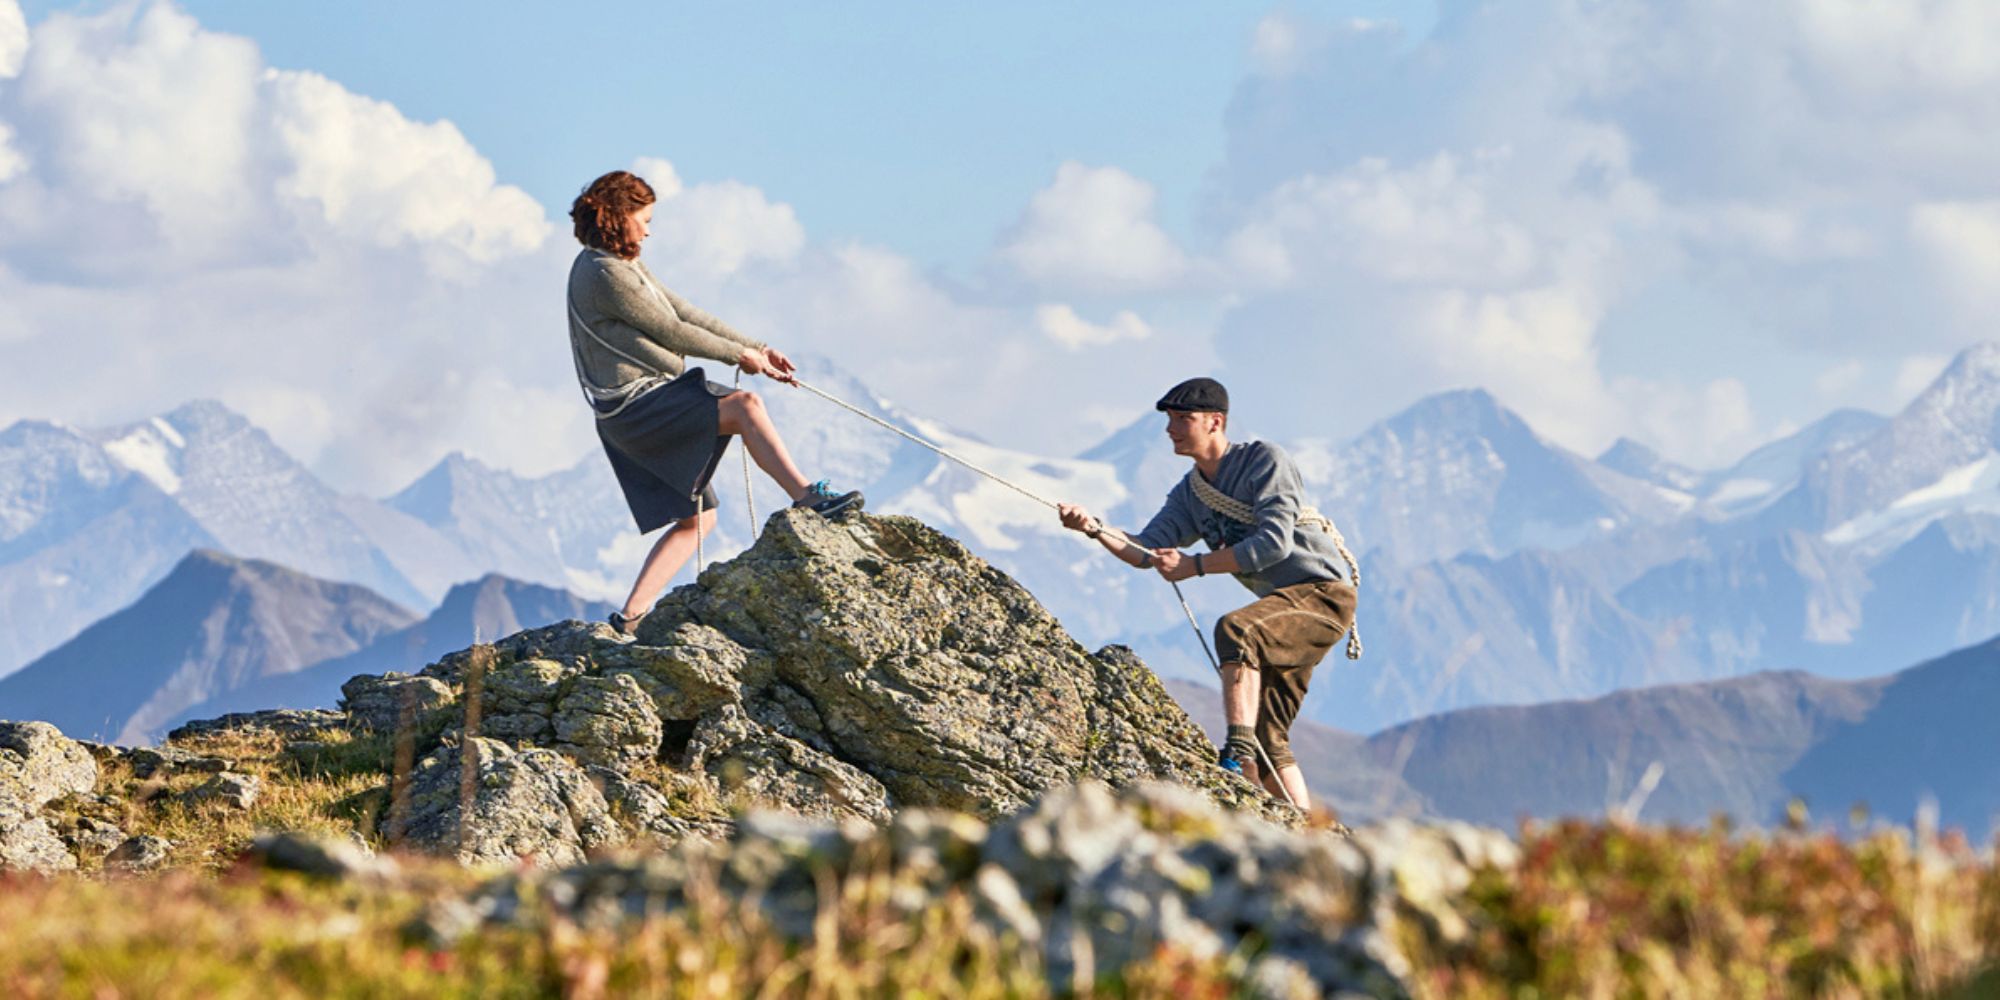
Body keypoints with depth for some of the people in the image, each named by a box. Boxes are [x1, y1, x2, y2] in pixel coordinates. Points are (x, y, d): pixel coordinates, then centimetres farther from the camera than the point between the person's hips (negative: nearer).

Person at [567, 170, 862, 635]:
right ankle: (807, 497, -27)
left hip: (644, 409, 11)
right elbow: (670, 331, -12)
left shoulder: (622, 265, 19)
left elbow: (686, 313, 16)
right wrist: (739, 355, -3)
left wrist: (757, 349, 10)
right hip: (637, 406, -11)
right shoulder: (605, 274, -13)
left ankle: (630, 617, 11)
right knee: (744, 406, -25)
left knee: (698, 518, 10)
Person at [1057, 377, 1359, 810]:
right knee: (1267, 738, 5)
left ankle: (1239, 756, -41)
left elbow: (1274, 542, -22)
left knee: (1234, 629, -34)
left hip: (1323, 591, -9)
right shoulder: (1189, 495, 11)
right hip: (1281, 603, 9)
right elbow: (1146, 551, 0)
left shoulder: (1265, 460, -11)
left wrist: (1195, 565, -22)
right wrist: (1095, 528, -19)